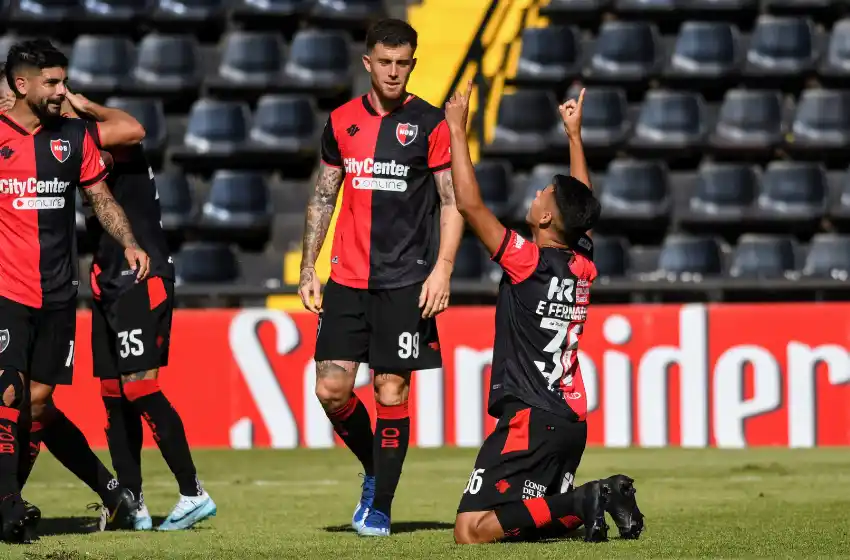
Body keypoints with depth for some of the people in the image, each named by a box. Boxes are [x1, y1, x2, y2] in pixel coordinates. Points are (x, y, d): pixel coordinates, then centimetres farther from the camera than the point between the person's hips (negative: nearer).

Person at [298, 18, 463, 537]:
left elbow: (453, 203, -1)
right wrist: (308, 267, 10)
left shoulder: (429, 124, -2)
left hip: (405, 281, -3)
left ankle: (381, 506, 7)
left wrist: (442, 269, -12)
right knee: (332, 389, -3)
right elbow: (324, 197, 16)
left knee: (392, 392, -4)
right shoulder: (343, 121, 9)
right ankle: (374, 470, 22)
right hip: (347, 278, 3)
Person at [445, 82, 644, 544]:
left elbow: (470, 204, -11)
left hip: (528, 420, -8)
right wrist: (574, 134, 35)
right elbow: (582, 206, 28)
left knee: (471, 531, -13)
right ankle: (598, 500, -4)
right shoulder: (583, 266, 9)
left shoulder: (529, 263, -11)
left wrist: (458, 129, -3)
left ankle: (581, 502, -21)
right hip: (572, 422, 8)